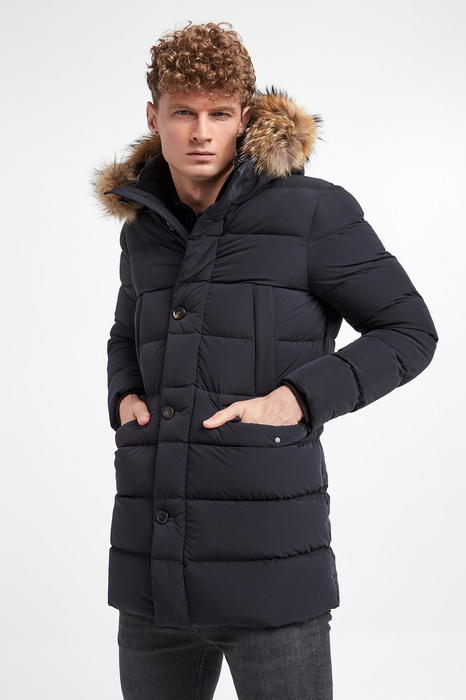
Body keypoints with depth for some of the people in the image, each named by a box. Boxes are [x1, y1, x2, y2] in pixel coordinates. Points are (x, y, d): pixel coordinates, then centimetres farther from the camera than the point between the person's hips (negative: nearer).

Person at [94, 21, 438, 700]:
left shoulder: (313, 210, -5)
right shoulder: (146, 228, 12)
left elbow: (408, 332, 0)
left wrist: (294, 400, -14)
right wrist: (127, 398, 6)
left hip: (269, 567, -5)